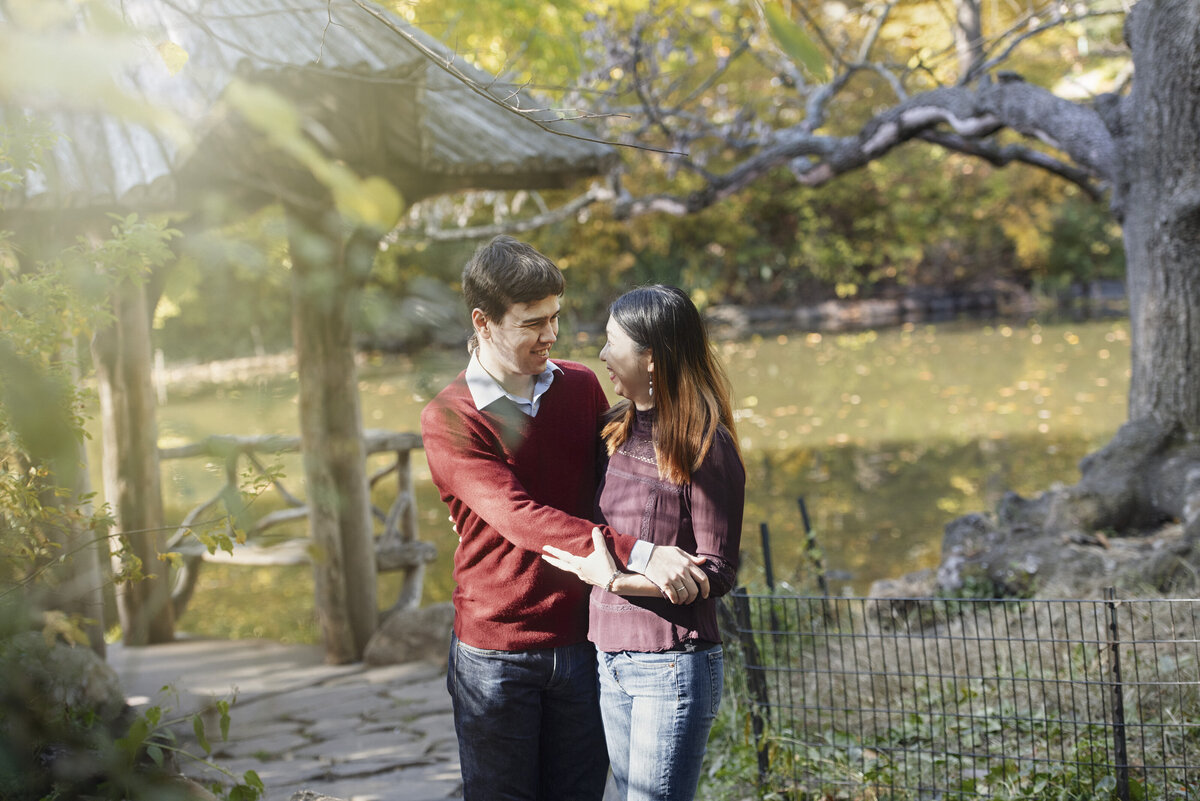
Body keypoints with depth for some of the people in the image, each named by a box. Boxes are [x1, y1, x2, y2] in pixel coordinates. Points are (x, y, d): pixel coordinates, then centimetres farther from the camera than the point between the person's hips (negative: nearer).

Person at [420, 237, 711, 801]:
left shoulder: (582, 387, 6)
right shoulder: (447, 421, -10)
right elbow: (520, 518, -22)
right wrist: (637, 554, -32)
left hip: (581, 643, 4)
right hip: (496, 654, -4)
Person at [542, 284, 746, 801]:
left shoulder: (706, 446, -12)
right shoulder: (619, 430, 9)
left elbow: (717, 574, -13)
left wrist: (614, 580, -19)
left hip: (672, 667, -7)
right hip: (612, 661, 7)